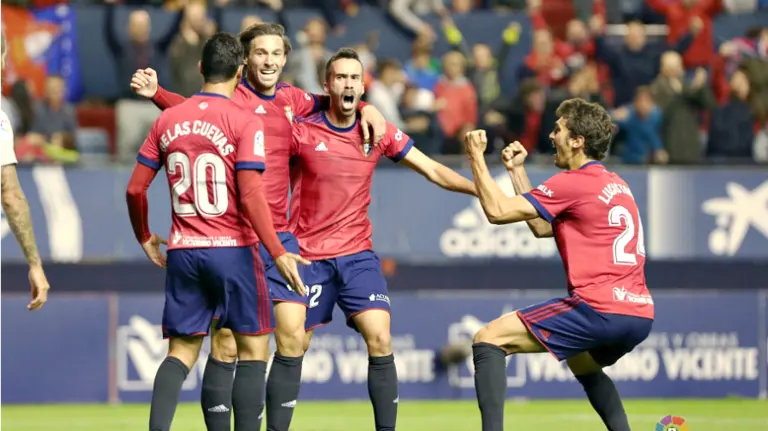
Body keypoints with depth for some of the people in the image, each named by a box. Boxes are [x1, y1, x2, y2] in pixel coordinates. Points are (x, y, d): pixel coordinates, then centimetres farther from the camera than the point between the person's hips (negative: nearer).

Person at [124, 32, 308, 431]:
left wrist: (144, 238, 25)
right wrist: (278, 254, -15)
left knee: (181, 352, 8)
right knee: (253, 349, 5)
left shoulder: (167, 120, 6)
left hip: (183, 251, 4)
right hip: (232, 249, -4)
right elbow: (251, 196, -16)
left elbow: (135, 188, 9)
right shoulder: (245, 122, -8)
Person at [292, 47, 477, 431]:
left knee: (381, 342, -15)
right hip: (309, 257, -2)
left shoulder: (379, 132, 1)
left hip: (357, 255, 2)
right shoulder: (303, 132, -7)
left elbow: (434, 172, 4)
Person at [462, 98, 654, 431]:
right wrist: (517, 170, 28)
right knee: (582, 363, 40)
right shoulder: (616, 185, 20)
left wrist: (476, 157, 5)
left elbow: (497, 211, -7)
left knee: (488, 341, -5)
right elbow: (542, 226, 27)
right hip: (639, 315, 9)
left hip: (600, 309, -9)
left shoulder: (573, 182, -6)